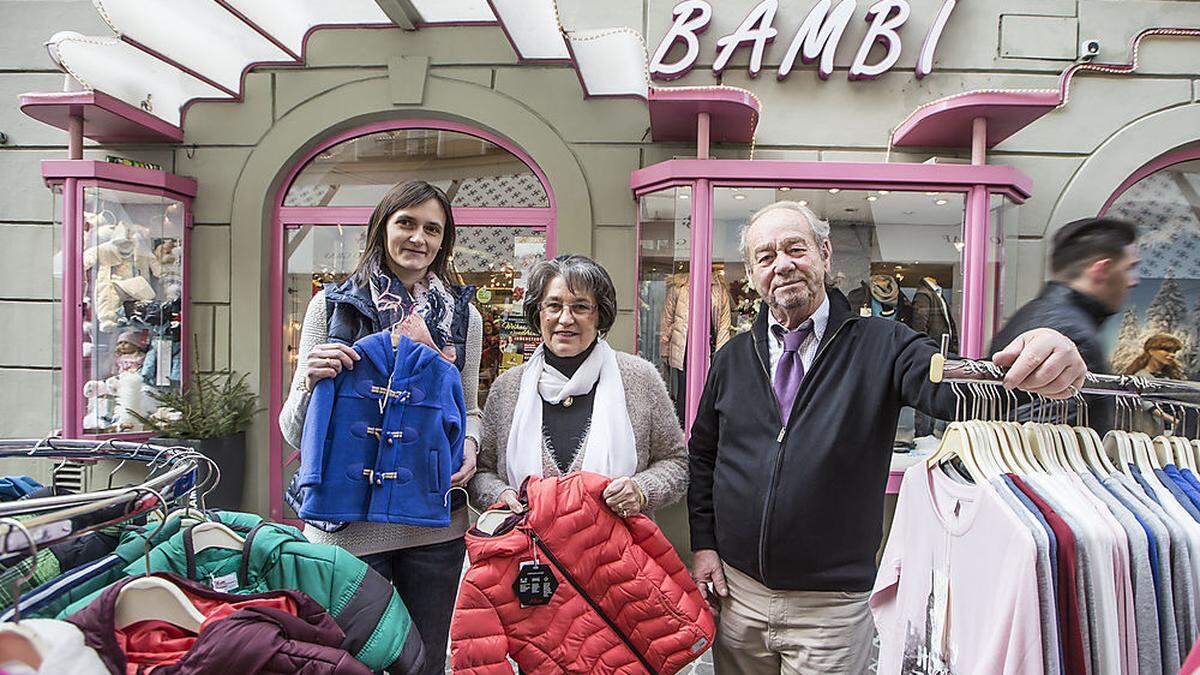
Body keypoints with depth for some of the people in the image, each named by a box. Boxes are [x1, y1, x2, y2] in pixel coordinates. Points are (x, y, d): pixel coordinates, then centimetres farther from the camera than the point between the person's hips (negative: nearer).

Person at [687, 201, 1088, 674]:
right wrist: (704, 544, 3)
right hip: (738, 591, 3)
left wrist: (1036, 372, -44)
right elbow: (702, 455, 9)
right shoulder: (734, 358, 3)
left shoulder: (882, 346, -6)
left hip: (831, 607, -2)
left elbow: (953, 389, -24)